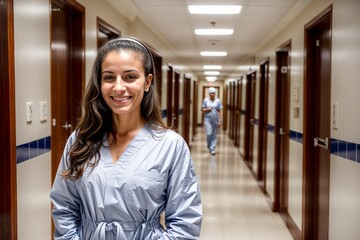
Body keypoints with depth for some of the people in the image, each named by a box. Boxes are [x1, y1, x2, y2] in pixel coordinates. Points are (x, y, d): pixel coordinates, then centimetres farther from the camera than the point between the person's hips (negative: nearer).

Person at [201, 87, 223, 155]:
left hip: (215, 120, 1)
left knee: (214, 135, 3)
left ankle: (212, 149, 10)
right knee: (209, 134, -9)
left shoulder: (218, 101, 2)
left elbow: (219, 111, 2)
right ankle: (209, 145, 18)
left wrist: (219, 121, -3)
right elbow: (202, 109, 5)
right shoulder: (205, 100, 0)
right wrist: (207, 109, -15)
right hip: (207, 119, -1)